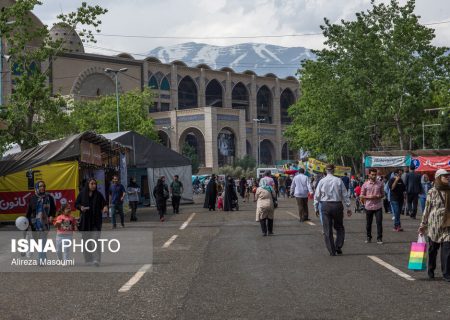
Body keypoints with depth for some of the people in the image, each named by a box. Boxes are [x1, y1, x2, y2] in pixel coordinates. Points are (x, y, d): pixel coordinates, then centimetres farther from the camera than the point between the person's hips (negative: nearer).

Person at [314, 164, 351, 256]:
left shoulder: (322, 181, -1)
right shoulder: (339, 181, -2)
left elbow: (317, 196, 2)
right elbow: (345, 195, 0)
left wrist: (316, 208, 11)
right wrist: (348, 207, 6)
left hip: (325, 206, 0)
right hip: (337, 205, 0)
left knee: (327, 230, 6)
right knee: (339, 227, 16)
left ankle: (332, 251, 6)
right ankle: (338, 247, 4)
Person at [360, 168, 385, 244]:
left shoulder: (380, 184, 3)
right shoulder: (365, 184, 1)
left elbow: (383, 194, 8)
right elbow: (362, 196, 4)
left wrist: (377, 196, -12)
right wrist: (368, 197, -14)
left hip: (378, 206, 0)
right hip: (368, 206, 0)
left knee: (379, 222, -4)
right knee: (368, 223, 8)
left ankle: (379, 238, 3)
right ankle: (369, 237, 22)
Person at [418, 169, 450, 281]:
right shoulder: (432, 192, -5)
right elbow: (427, 209, -1)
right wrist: (423, 224, 0)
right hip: (434, 225, -2)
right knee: (432, 249, 12)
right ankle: (431, 271, 30)